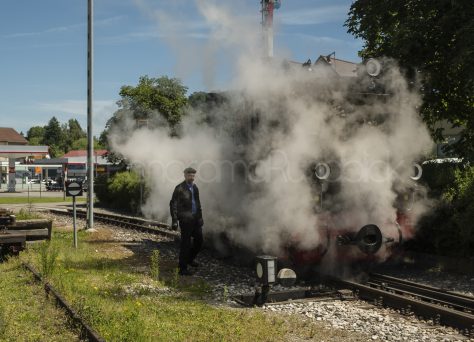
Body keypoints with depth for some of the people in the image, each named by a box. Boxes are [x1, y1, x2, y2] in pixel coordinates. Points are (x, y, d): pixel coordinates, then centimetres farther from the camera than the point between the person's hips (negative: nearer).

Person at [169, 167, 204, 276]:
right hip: (185, 219, -7)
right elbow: (173, 204, -10)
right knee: (185, 243, -4)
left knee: (199, 239, 12)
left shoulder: (195, 188, 13)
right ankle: (182, 268, 4)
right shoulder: (179, 188, -8)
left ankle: (190, 259, 35)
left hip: (195, 218, 7)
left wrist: (200, 217, 17)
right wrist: (174, 220, -15)